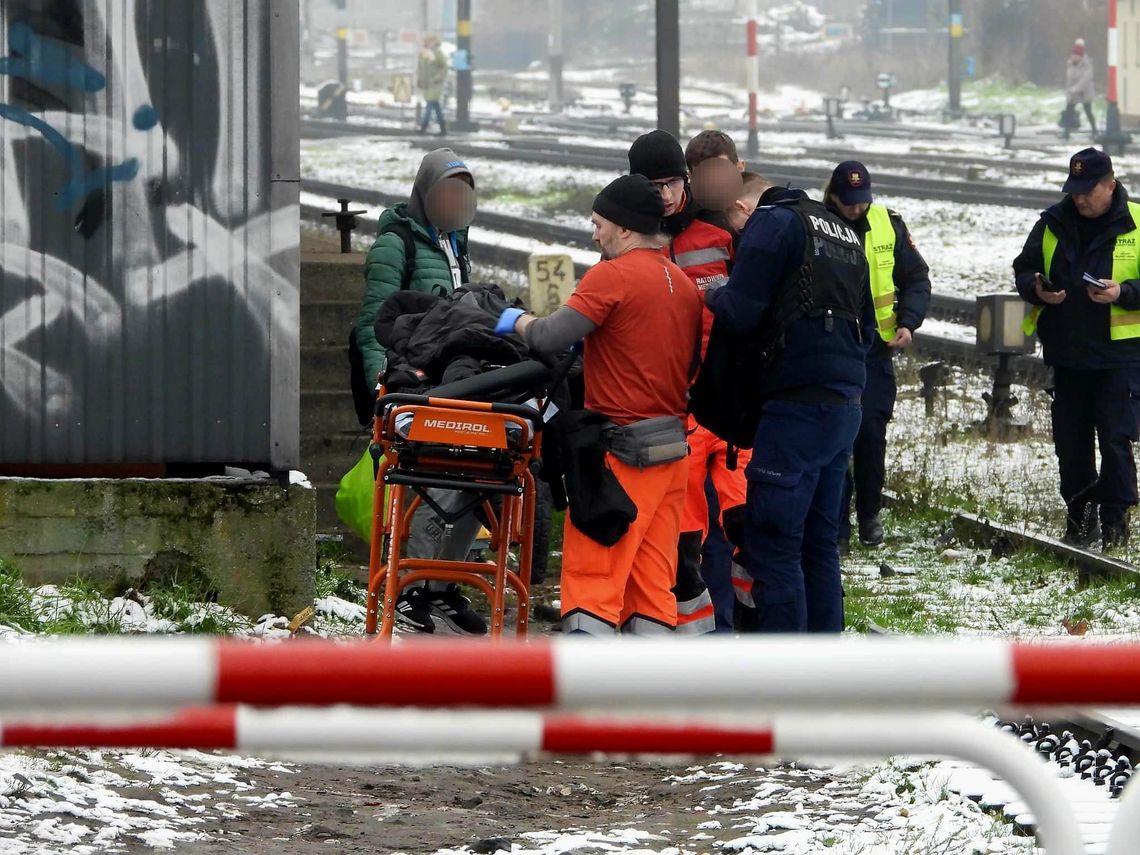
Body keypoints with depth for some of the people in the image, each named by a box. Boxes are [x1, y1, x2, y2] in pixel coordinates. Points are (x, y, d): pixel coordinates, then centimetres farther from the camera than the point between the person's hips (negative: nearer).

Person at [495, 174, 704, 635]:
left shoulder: (612, 276, -12)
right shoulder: (685, 285, 12)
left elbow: (551, 337, -17)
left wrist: (519, 321, 2)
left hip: (621, 451, -8)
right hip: (673, 449, 8)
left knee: (592, 571, -8)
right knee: (653, 578, 9)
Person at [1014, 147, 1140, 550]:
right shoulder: (1053, 224, 8)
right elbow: (1024, 270, 15)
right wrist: (1037, 290, -6)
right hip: (1067, 353, 5)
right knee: (1070, 440, 9)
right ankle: (1079, 517, 19)